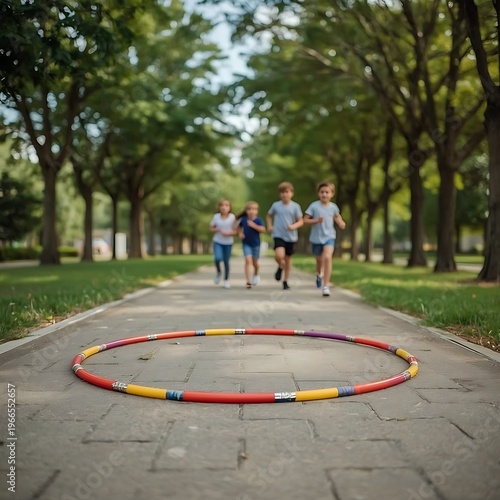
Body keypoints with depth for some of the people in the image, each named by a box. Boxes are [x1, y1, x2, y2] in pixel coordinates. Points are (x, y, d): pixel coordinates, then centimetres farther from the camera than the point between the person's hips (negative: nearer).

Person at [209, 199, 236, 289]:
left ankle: (226, 280, 24)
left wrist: (229, 233, -20)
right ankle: (218, 272, 12)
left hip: (228, 243, 0)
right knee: (218, 258, -21)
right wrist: (216, 229, -14)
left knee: (226, 261, 4)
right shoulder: (216, 216, -4)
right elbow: (211, 228, 7)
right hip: (217, 242, 0)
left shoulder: (232, 217, -7)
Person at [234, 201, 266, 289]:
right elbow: (236, 227, 12)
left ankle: (256, 275, 46)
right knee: (248, 260, -13)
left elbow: (263, 229, -23)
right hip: (246, 243, 0)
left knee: (255, 262, 14)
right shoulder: (243, 219, -5)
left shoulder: (258, 220, -11)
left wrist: (254, 225, -30)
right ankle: (249, 281, -13)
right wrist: (240, 233, -4)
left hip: (256, 244, 0)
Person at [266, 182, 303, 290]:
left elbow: (301, 221, 1)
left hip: (291, 237, 1)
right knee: (279, 255, -25)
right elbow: (269, 216, 18)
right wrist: (269, 225, 1)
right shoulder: (275, 205, 0)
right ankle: (280, 267, 11)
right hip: (278, 235, -1)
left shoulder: (295, 206, -2)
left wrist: (294, 226, -20)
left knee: (288, 258, 11)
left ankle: (285, 281, 28)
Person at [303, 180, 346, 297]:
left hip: (329, 237, 0)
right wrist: (316, 220, -23)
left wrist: (340, 222, 0)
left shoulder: (333, 207, -2)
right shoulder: (314, 206, -10)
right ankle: (319, 274, 55)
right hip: (316, 238, 0)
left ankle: (326, 286, -19)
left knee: (327, 257, -23)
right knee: (319, 260, 18)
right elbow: (305, 221, -8)